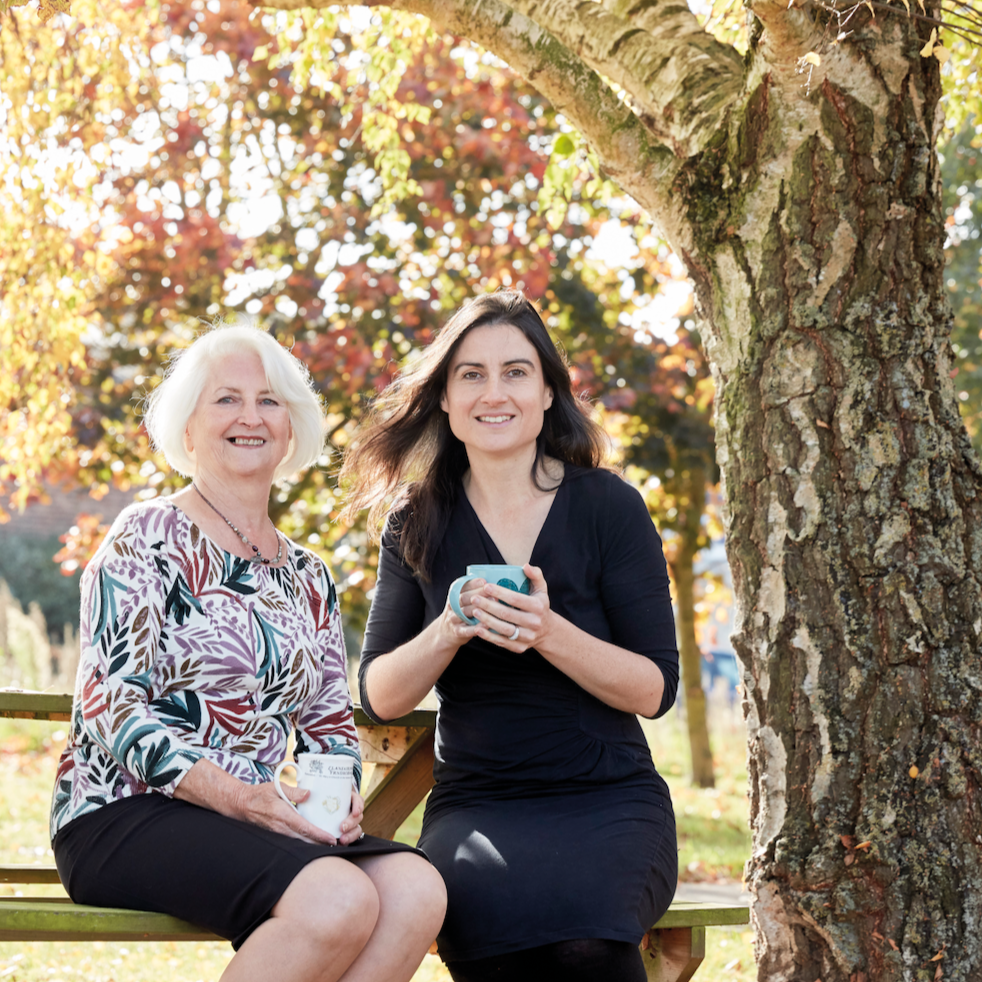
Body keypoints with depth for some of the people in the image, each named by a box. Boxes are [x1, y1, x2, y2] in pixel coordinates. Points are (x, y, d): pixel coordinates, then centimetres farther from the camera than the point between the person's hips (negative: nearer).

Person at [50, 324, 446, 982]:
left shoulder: (308, 578, 19)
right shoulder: (147, 540, -1)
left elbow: (331, 721, 22)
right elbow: (112, 704, -10)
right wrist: (238, 796, -22)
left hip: (260, 819, 6)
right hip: (123, 817, -6)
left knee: (416, 890, -24)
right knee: (339, 898, -32)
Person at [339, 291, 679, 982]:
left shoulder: (609, 506, 0)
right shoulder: (418, 523, 8)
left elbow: (655, 690, -2)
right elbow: (379, 696, 5)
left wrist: (551, 633, -20)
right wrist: (449, 631, -15)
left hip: (608, 797, -1)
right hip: (476, 802, 1)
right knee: (489, 913, -35)